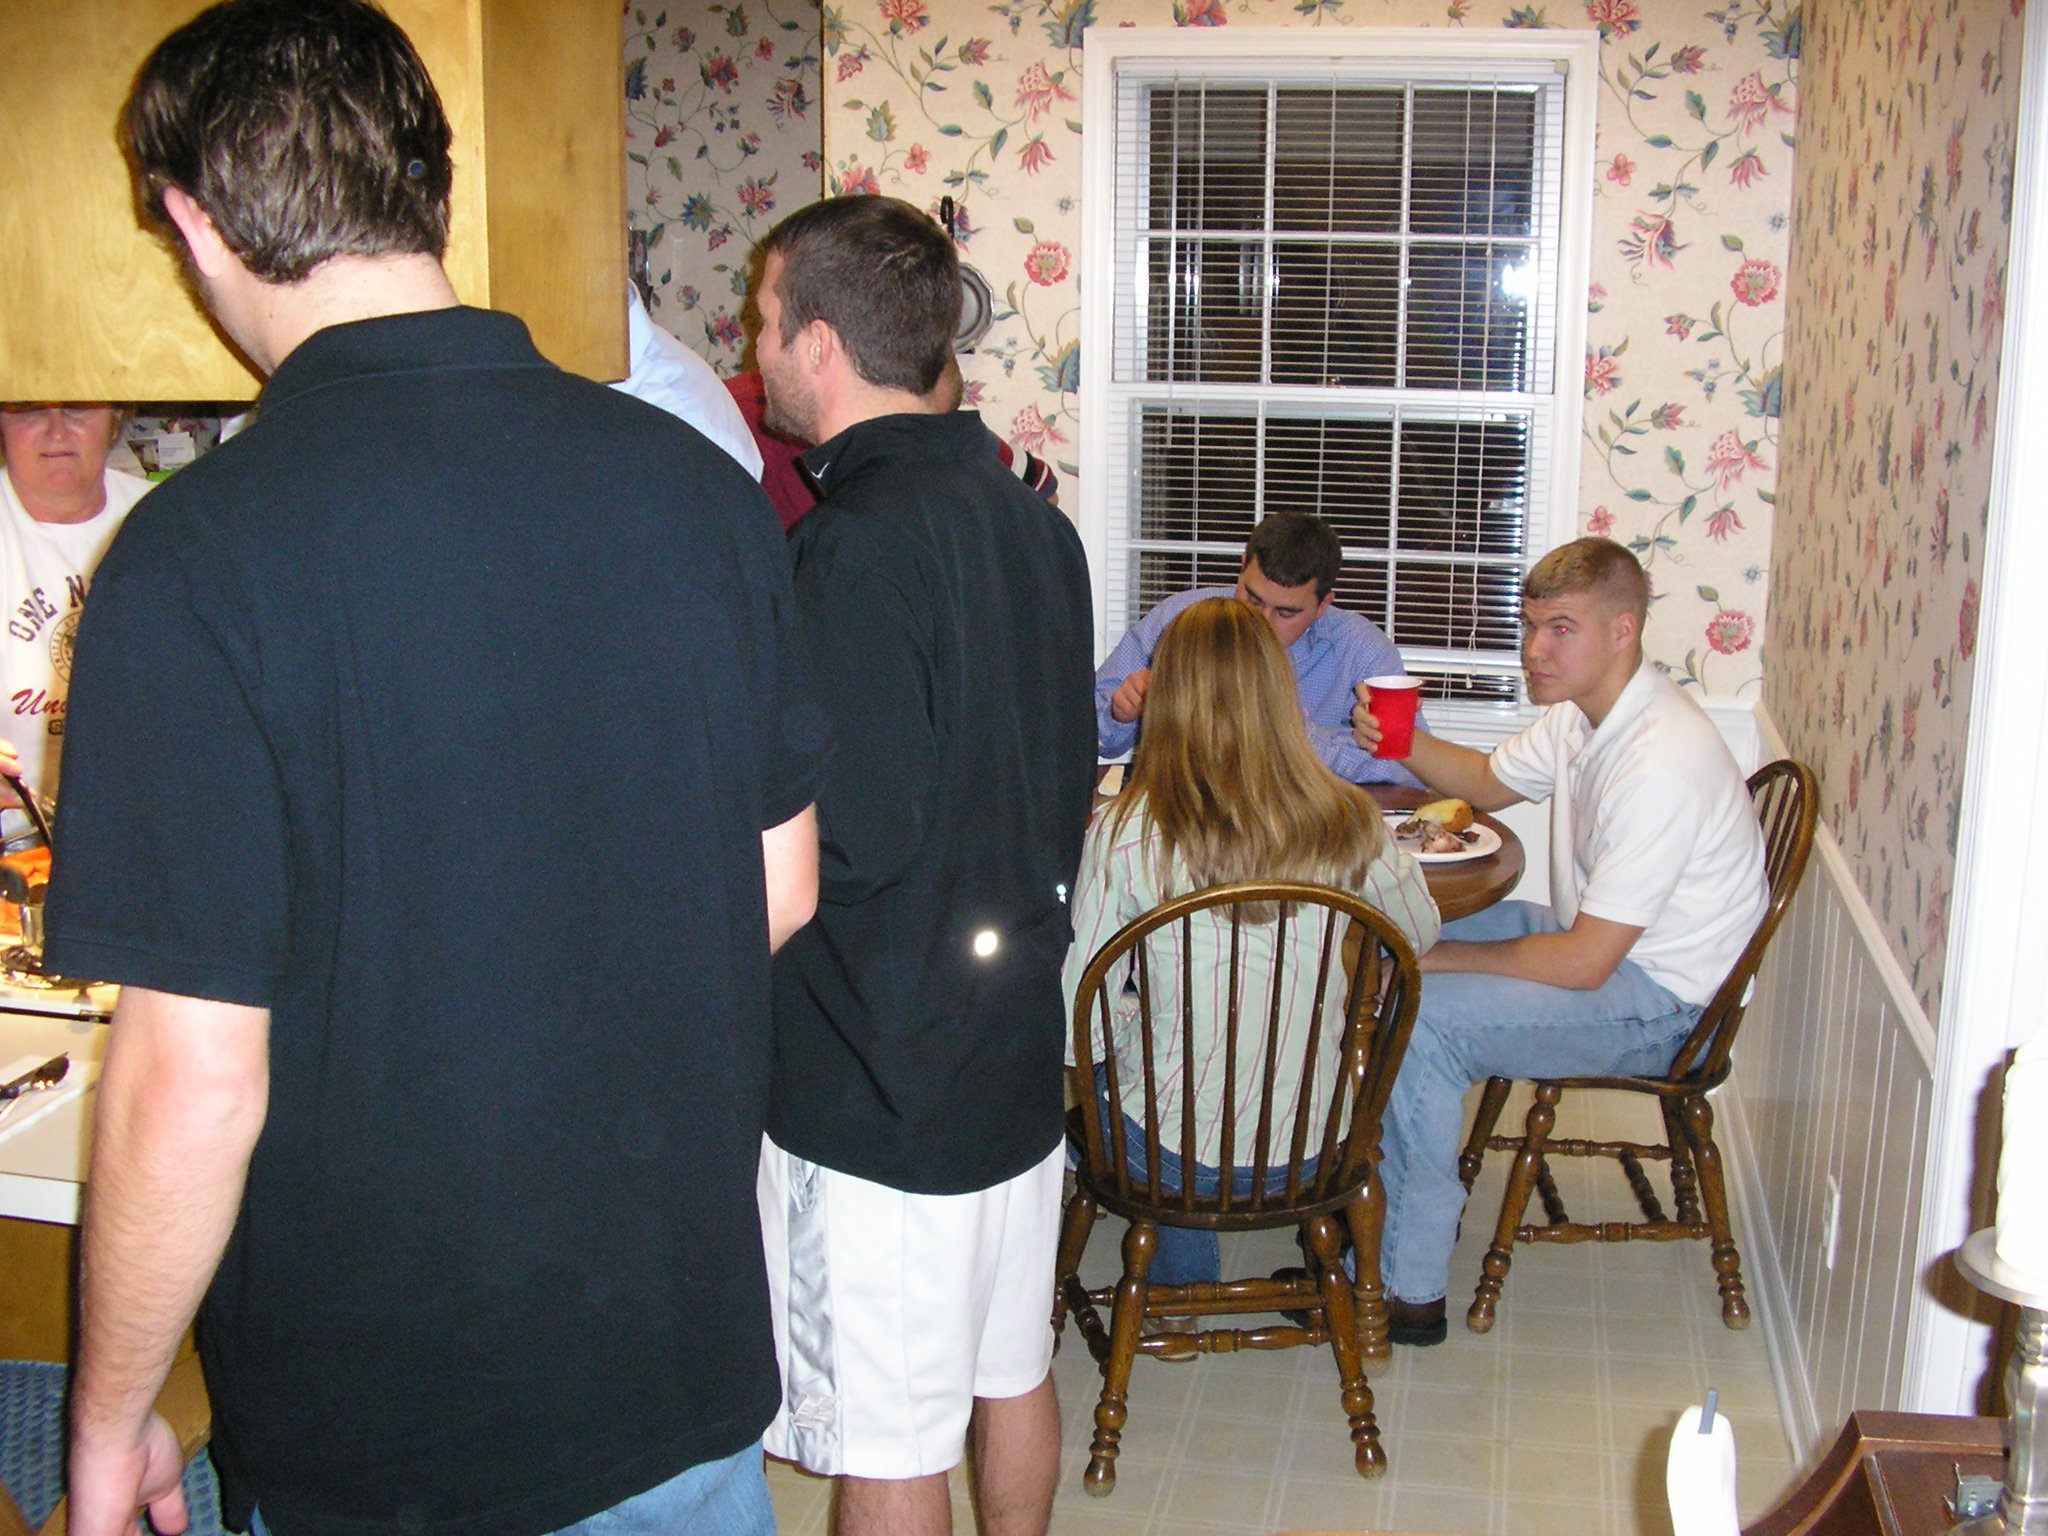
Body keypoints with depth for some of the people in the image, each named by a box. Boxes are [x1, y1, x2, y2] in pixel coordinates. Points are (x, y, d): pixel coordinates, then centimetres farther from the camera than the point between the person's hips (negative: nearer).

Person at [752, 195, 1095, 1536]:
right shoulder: (1032, 519, 5)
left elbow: (853, 836, -24)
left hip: (878, 1080, -8)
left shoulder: (858, 543, -22)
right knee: (1013, 1370, 24)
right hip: (1018, 1036, 9)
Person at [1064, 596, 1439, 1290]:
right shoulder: (1350, 823, -12)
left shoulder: (1126, 833, -19)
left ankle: (1182, 1270, 39)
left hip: (1174, 1154, -2)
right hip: (1315, 1150, 3)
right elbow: (1423, 934, 9)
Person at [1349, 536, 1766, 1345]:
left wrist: (1442, 956, -16)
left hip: (1654, 1002, -10)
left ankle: (1407, 1290, -13)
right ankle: (1384, 1183, 16)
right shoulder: (1581, 713, 1)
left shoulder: (1661, 763, -29)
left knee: (1416, 1016, -25)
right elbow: (1489, 780, 21)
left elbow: (1582, 964, -29)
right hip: (1601, 938, 10)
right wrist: (1401, 740, -1)